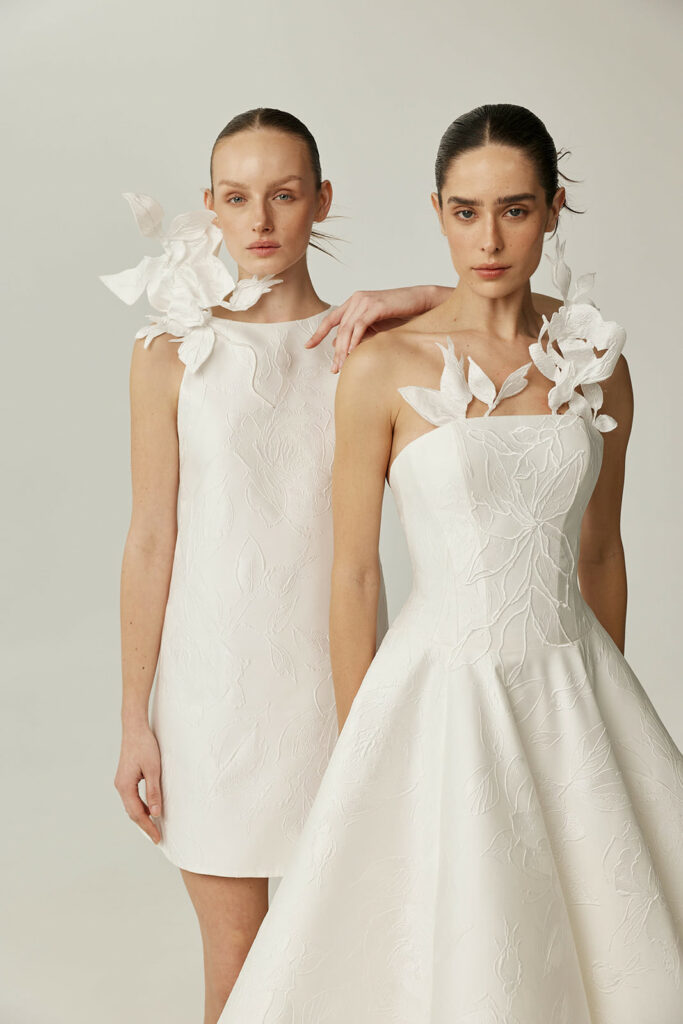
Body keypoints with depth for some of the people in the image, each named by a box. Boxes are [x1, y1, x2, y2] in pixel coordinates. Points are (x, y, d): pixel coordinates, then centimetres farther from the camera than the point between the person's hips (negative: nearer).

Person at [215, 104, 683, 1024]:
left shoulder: (597, 362, 2)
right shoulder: (384, 370, -9)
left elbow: (601, 550, 11)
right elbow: (353, 574, -5)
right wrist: (361, 756, -3)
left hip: (572, 684, 4)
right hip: (442, 689, -3)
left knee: (607, 932, 12)